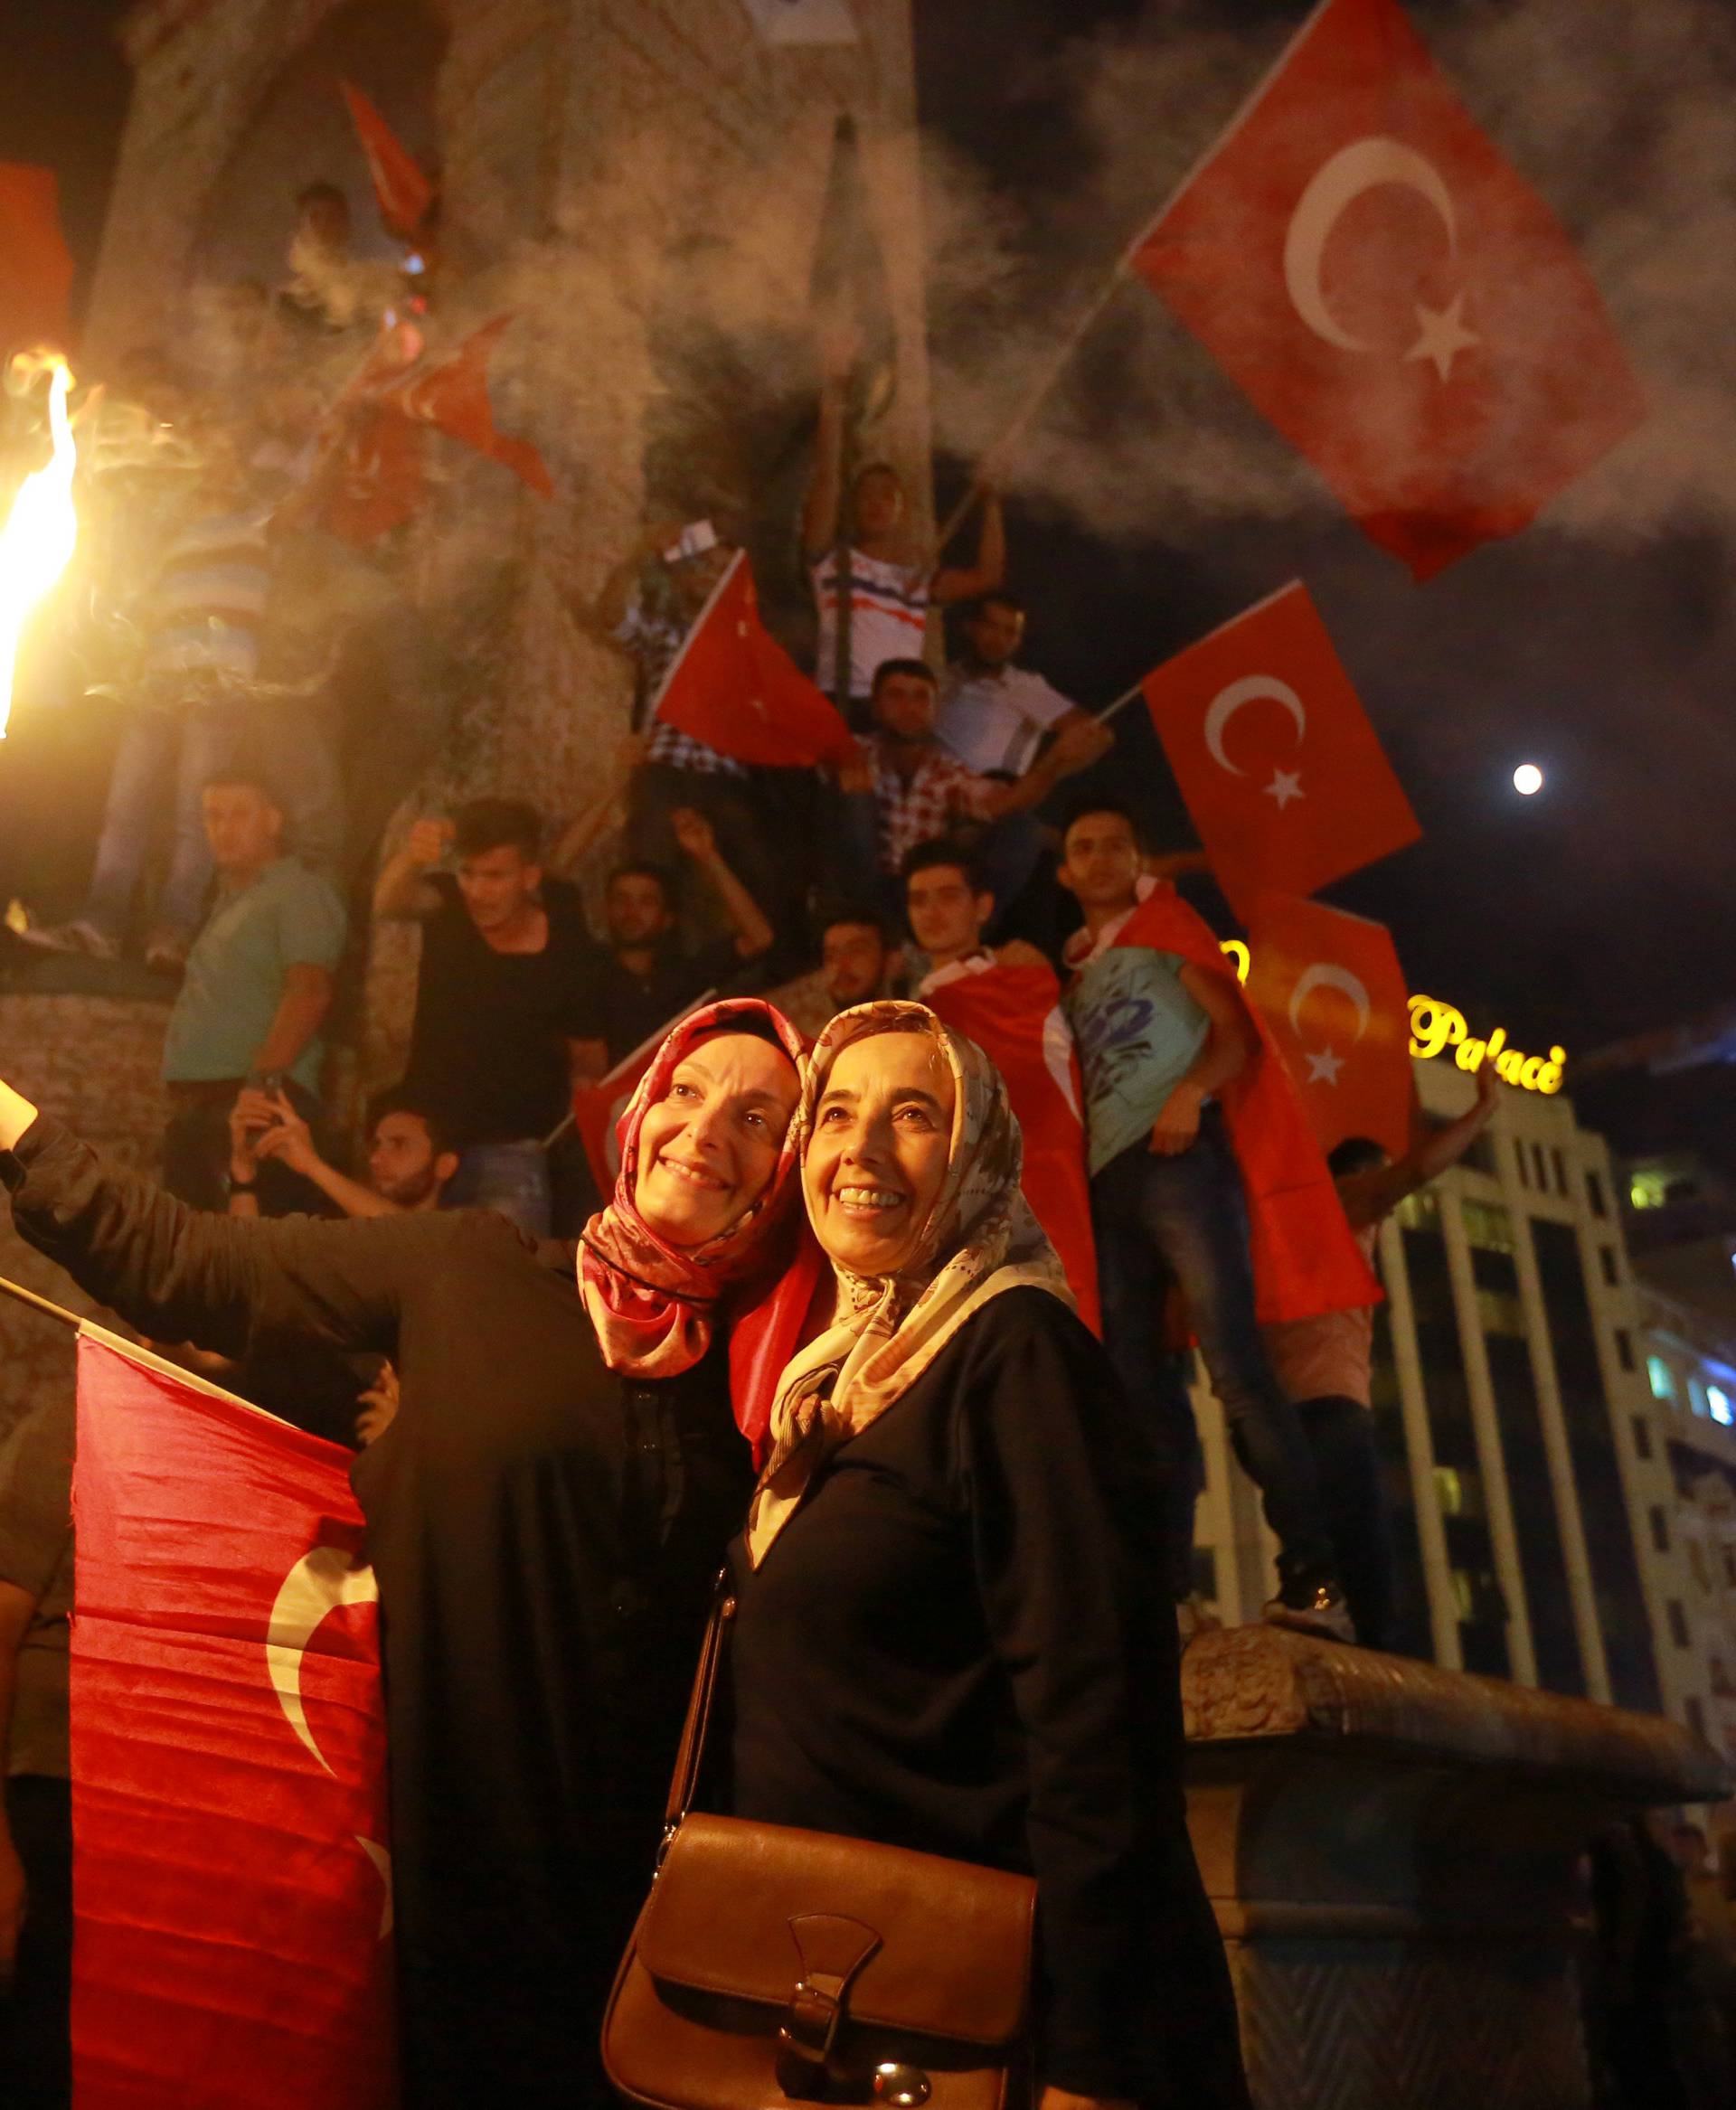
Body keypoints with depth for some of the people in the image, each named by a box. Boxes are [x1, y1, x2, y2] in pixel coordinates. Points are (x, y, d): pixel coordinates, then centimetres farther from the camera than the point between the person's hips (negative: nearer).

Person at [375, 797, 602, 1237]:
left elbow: (585, 1057, 2)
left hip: (510, 1152, -2)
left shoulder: (572, 952, -10)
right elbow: (389, 904, -32)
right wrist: (409, 859, -52)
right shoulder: (447, 906, -8)